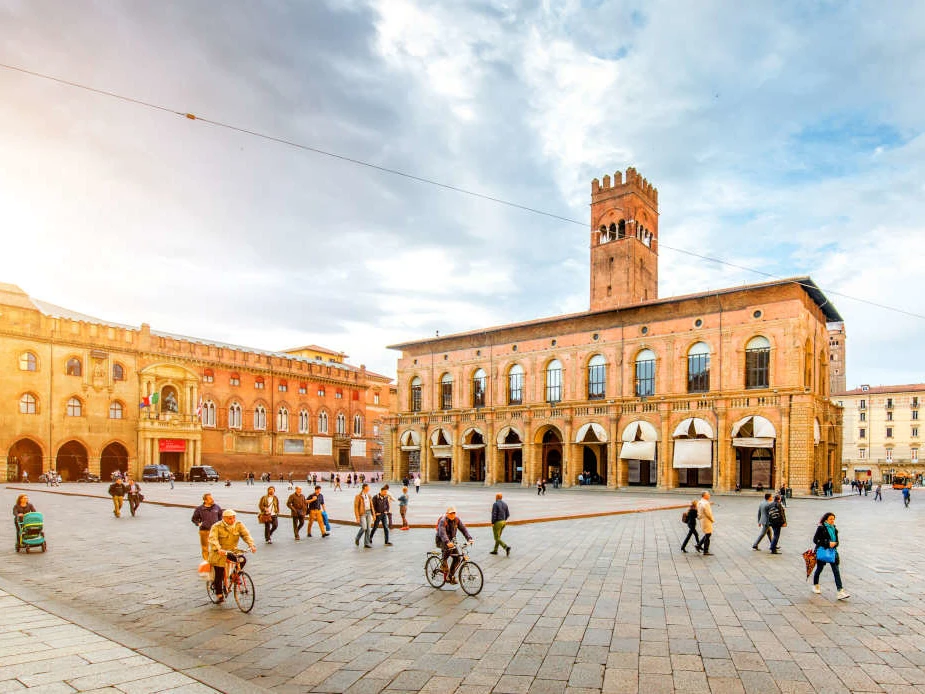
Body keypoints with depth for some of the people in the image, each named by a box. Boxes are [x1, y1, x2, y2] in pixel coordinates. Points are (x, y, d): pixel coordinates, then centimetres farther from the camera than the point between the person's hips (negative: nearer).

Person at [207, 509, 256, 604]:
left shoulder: (239, 525, -5)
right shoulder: (217, 527, -15)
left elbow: (246, 535, -14)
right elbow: (213, 539, -28)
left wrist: (252, 545, -32)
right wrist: (218, 549, -46)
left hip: (232, 551, 3)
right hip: (219, 553, -3)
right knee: (219, 575, -3)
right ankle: (220, 596, 15)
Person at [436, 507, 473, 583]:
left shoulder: (457, 520, -4)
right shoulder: (443, 521, -21)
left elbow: (463, 529, -11)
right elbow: (442, 533, -36)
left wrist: (469, 538, -27)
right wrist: (447, 542, -53)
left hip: (451, 540, 6)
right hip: (441, 541, -6)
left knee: (457, 557, -7)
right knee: (448, 548, -37)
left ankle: (451, 575, 8)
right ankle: (443, 564, -14)